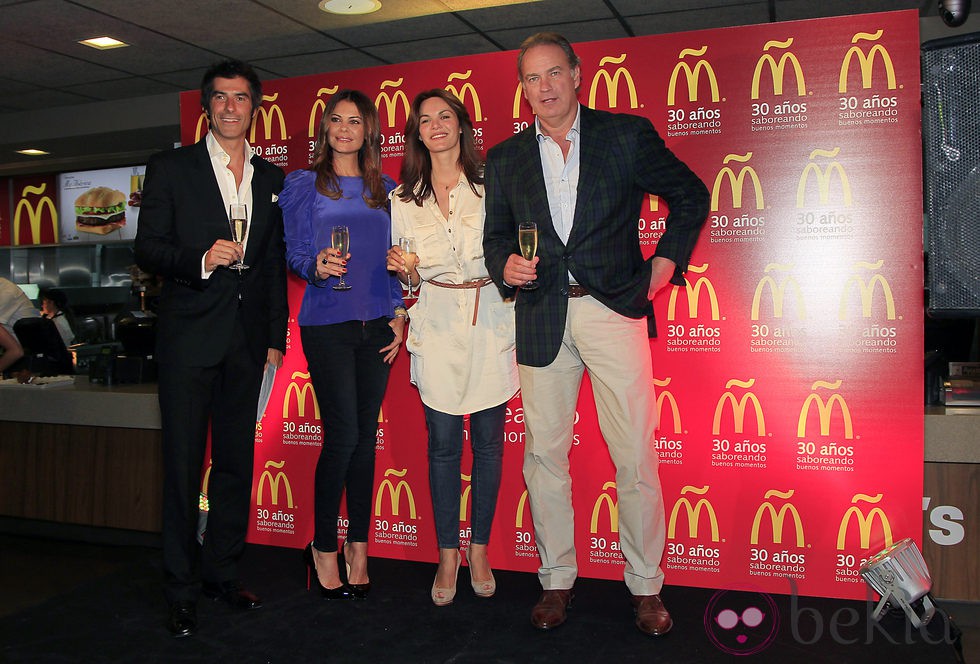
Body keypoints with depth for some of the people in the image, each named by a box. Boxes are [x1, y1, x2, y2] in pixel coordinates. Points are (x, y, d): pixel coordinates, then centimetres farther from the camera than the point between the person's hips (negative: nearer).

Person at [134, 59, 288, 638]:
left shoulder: (273, 179, 13)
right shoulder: (171, 168, 4)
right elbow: (147, 249, -2)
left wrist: (276, 338, 9)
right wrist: (200, 259, -20)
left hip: (247, 340, 3)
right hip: (189, 335, -3)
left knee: (236, 460, 10)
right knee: (184, 462, 1)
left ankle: (224, 572, 24)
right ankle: (183, 590, 13)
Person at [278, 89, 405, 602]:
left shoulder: (385, 189, 15)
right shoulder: (302, 184, 5)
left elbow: (393, 260, 15)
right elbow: (295, 254, 0)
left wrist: (398, 315, 7)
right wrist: (317, 266, -22)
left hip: (377, 324, 4)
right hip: (327, 324, -3)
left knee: (366, 436, 5)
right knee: (343, 435, -8)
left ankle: (357, 546, 18)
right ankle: (323, 549, 10)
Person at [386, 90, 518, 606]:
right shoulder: (404, 199, 9)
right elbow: (410, 279, 12)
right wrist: (404, 271, -9)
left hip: (491, 320, -1)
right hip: (437, 326, 1)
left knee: (488, 442, 5)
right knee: (443, 443, 3)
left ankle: (479, 551, 21)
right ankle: (447, 554, 18)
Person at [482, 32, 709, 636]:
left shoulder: (628, 135, 4)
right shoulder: (504, 160, 11)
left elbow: (691, 195, 12)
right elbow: (496, 236, 17)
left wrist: (667, 261, 3)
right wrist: (506, 265, -5)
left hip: (615, 310, -2)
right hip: (542, 318, 3)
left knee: (636, 455, -1)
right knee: (544, 455, 6)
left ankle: (646, 587, 16)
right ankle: (557, 580, 22)